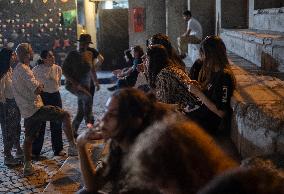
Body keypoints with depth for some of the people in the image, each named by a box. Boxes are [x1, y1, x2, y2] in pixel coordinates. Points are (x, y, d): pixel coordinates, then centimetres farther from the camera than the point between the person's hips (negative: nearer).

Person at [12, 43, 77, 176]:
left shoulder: (16, 70, 16)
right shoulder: (24, 69, -16)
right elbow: (37, 90, -23)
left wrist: (38, 86, 18)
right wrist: (40, 85, -2)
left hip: (26, 112, 10)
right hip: (35, 108, -10)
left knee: (29, 138, 18)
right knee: (65, 115, -9)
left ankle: (27, 166, 23)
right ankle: (72, 147, -10)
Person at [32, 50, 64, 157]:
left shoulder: (58, 68, -1)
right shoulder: (36, 70, -10)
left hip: (55, 96, 3)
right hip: (41, 96, -3)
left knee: (56, 123, 10)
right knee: (40, 124, 2)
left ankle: (58, 149, 23)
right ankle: (35, 151, 13)